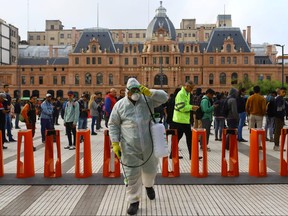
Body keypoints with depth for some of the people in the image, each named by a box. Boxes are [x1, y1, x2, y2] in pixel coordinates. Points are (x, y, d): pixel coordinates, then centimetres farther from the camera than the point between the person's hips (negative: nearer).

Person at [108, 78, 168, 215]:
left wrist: (150, 93, -21)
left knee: (150, 169, 21)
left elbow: (164, 97, -6)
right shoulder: (120, 105, -1)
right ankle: (134, 201, 19)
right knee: (132, 175, 2)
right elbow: (113, 124, 3)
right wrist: (115, 143, -5)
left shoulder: (148, 100, 1)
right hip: (129, 148, -1)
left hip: (149, 146, 2)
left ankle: (149, 185, 54)